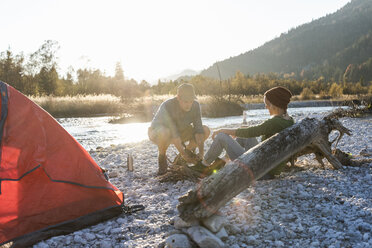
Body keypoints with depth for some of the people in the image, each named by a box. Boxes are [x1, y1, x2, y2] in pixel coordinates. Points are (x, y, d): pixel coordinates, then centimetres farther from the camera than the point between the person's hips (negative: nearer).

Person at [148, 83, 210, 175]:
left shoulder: (195, 105, -18)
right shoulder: (167, 106, -34)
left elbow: (198, 129, -20)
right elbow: (173, 133, -37)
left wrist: (201, 151, -31)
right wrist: (183, 154, -40)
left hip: (180, 131, 5)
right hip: (157, 133, -4)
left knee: (206, 130, -16)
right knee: (165, 133, -42)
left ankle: (188, 150, 6)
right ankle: (162, 156, -12)